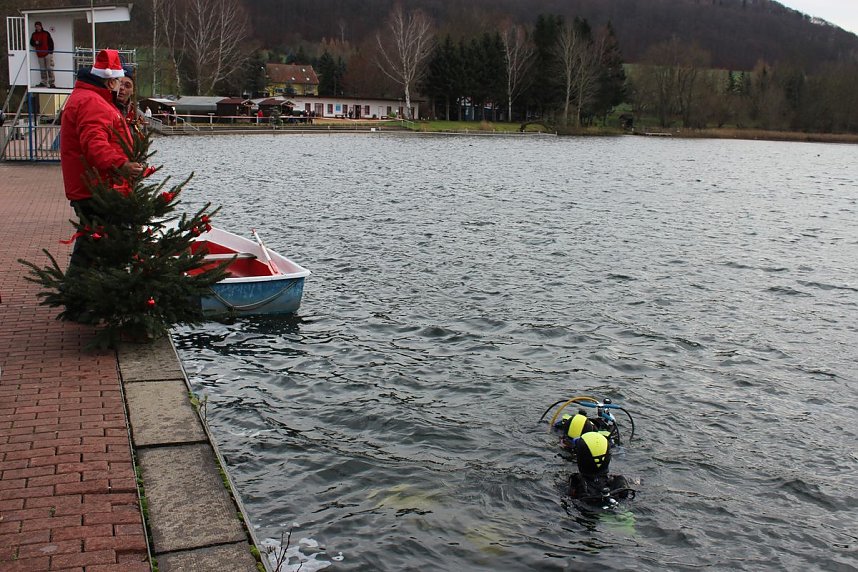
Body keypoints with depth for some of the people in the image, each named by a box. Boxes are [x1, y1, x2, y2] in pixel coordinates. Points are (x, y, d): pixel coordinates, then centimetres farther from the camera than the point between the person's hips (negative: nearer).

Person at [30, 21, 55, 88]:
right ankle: (43, 82, 14)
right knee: (42, 69, 8)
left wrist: (51, 51, -7)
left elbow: (51, 42, 0)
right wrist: (35, 43, -8)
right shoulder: (34, 35, 10)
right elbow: (31, 42, 16)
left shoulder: (46, 33, 0)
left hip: (47, 53, -4)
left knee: (50, 69, -8)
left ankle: (51, 82, -7)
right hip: (40, 54, 4)